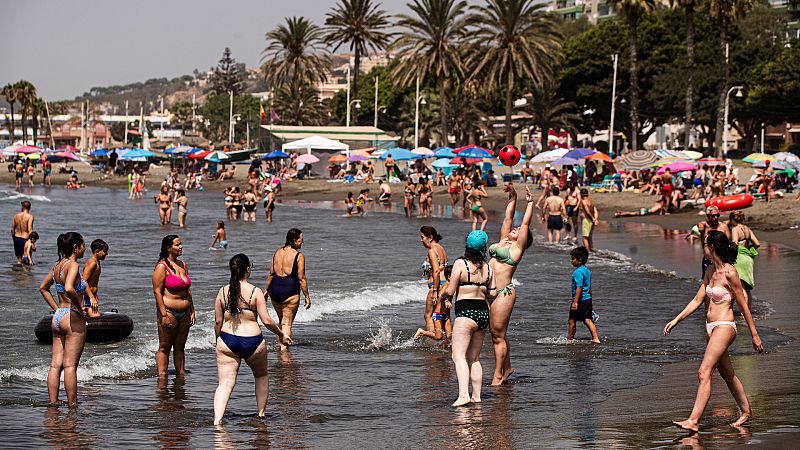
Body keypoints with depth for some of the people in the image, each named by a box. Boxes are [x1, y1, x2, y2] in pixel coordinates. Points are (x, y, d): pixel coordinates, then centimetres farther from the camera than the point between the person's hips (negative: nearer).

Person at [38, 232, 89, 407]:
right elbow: (69, 288, -31)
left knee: (55, 365, 7)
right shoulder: (72, 265, -14)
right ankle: (72, 406, -2)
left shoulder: (57, 266, 12)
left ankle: (52, 405, 8)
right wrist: (79, 307, -16)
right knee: (70, 366, -5)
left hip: (57, 318, 8)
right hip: (73, 319, -8)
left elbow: (43, 288, 24)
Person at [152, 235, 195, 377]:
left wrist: (192, 311, 15)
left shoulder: (183, 265, 14)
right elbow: (157, 292, -13)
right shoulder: (162, 267, -9)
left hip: (184, 312, 7)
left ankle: (181, 374, 16)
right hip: (169, 311, -7)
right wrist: (164, 315, -18)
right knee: (164, 348, -2)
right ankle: (162, 377, 1)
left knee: (180, 346, 11)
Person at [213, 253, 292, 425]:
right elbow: (266, 321, -10)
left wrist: (219, 341, 19)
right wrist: (281, 334, 6)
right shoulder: (255, 292, -9)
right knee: (261, 376, 26)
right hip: (252, 342, -1)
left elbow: (218, 322, 4)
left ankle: (217, 419, -20)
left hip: (227, 341, 2)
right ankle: (261, 413, 34)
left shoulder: (223, 292, 0)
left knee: (225, 383, -1)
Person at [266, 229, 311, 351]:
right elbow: (301, 278, -10)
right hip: (290, 290, -6)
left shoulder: (277, 252, 8)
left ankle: (279, 344, 32)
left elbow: (271, 274, 11)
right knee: (287, 323, 2)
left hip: (275, 289, 6)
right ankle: (284, 347, -5)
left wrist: (266, 290, 22)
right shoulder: (299, 256, -9)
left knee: (281, 320, 24)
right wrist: (307, 297, -4)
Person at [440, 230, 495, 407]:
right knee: (474, 358, 16)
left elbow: (450, 291, -8)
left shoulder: (461, 263, -8)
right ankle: (476, 396, 16)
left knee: (459, 356, -10)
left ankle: (463, 395, -25)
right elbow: (492, 293, 12)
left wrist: (443, 296, 14)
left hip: (465, 313, -6)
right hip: (483, 313, 6)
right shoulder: (487, 267, 8)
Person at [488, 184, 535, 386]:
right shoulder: (502, 242, 17)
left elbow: (526, 223, -2)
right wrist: (513, 198, 25)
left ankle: (498, 376, -1)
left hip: (503, 293, -8)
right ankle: (507, 367, 26)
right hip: (491, 293, 8)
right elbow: (508, 218, 24)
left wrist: (530, 202, 7)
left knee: (498, 335, -5)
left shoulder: (517, 247, -1)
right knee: (497, 334, 14)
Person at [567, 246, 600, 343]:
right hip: (588, 299, 9)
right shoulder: (587, 270, 12)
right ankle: (596, 338, -1)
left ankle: (570, 339, 16)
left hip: (580, 300, -9)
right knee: (588, 320, 9)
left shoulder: (578, 272, -17)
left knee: (572, 321, 5)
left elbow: (579, 288, -23)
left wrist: (575, 302, -25)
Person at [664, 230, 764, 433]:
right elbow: (697, 300, 15)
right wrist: (676, 320, 10)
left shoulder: (729, 273, -15)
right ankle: (746, 411, 34)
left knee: (704, 373, -15)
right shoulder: (711, 270, 10)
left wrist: (754, 335, -6)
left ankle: (693, 421, -19)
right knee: (727, 374, 19)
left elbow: (743, 306, -11)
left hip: (724, 327, -9)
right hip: (711, 328, 9)